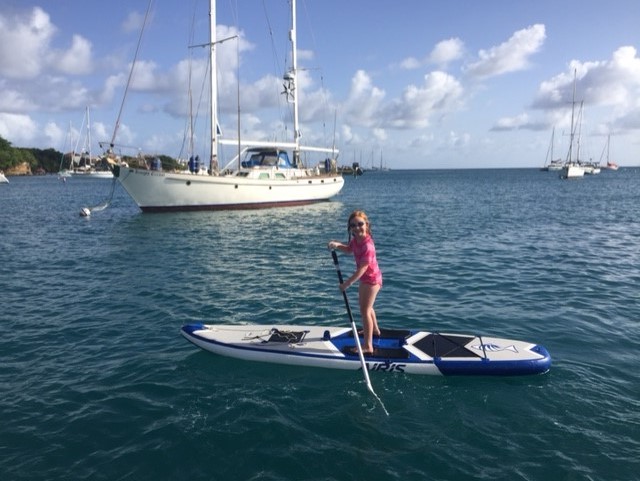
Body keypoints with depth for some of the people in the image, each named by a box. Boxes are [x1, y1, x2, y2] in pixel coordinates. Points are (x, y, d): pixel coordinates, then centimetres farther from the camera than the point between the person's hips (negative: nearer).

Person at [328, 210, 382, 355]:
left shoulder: (367, 245, -32)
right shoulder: (356, 240, -4)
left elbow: (362, 268, -33)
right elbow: (349, 249, 16)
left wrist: (347, 283, -31)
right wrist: (336, 245, -4)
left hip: (371, 279, -10)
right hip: (367, 278, 10)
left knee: (364, 310, -8)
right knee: (365, 306, 28)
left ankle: (368, 346, -3)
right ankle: (374, 329, 52)